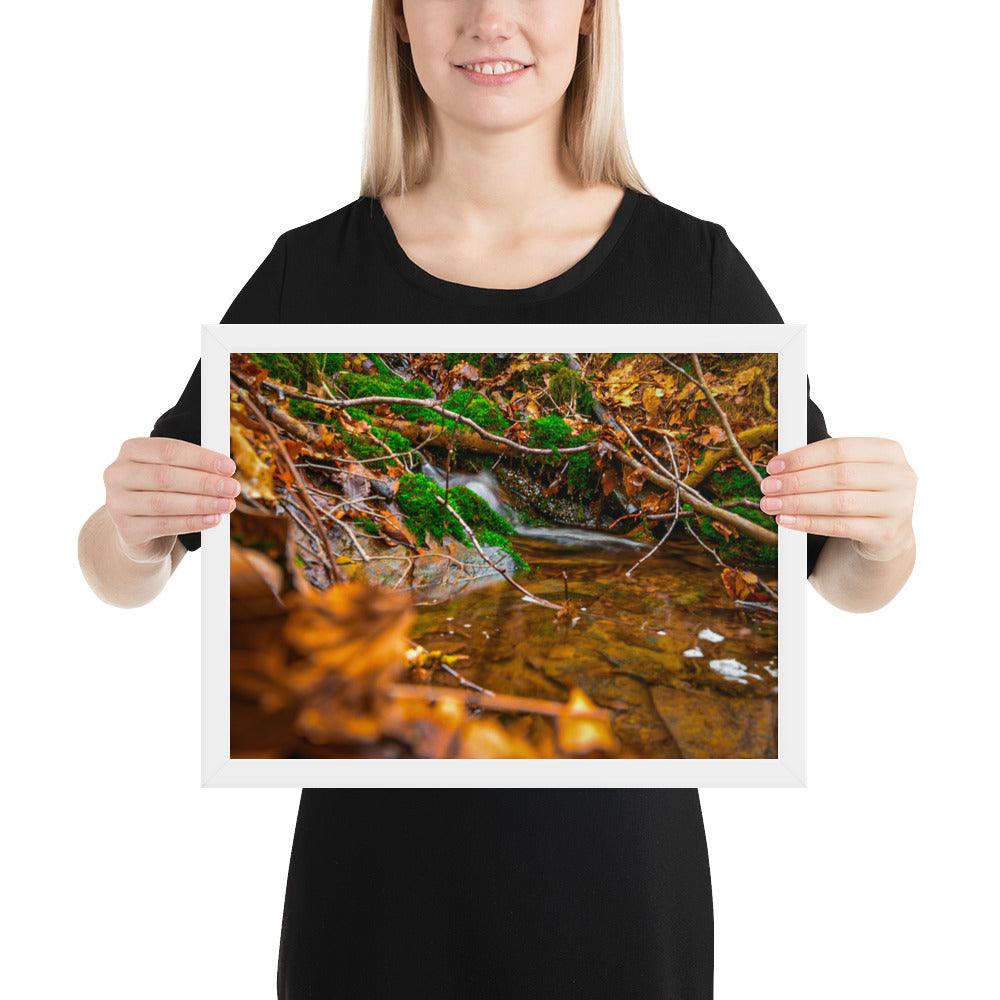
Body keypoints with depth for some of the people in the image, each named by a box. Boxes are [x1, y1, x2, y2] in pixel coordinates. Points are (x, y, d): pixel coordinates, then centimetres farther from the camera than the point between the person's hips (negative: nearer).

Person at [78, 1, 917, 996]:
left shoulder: (692, 265, -6)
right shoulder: (312, 271, -5)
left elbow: (843, 579, 1)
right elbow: (120, 578, 0)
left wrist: (883, 537, -21)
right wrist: (132, 526, -23)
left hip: (616, 864, 0)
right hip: (376, 861, 1)